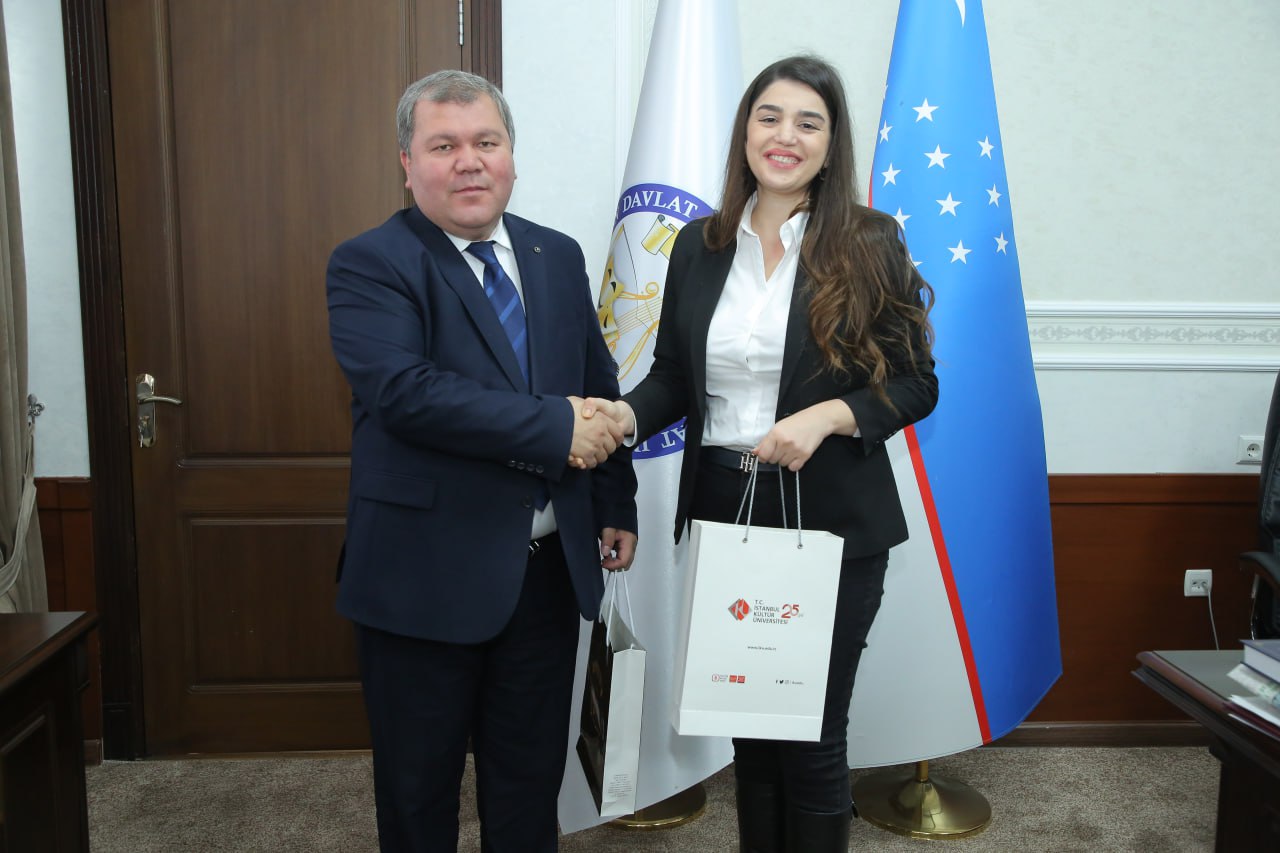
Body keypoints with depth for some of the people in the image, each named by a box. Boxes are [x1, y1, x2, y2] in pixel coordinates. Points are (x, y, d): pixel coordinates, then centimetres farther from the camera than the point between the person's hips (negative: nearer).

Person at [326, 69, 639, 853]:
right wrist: (556, 427, -24)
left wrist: (618, 506, 12)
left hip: (549, 569, 5)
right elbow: (406, 391, -26)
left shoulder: (558, 256, 8)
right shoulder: (369, 265, -10)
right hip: (426, 575, -4)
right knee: (419, 782, 15)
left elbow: (600, 389, 14)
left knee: (533, 774, 19)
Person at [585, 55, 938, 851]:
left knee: (813, 736, 8)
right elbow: (673, 376, 9)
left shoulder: (870, 244, -4)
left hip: (833, 519, -3)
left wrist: (828, 416, -20)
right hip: (723, 513, 4)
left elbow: (917, 383, -3)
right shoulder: (699, 246, 5)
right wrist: (627, 414, -12)